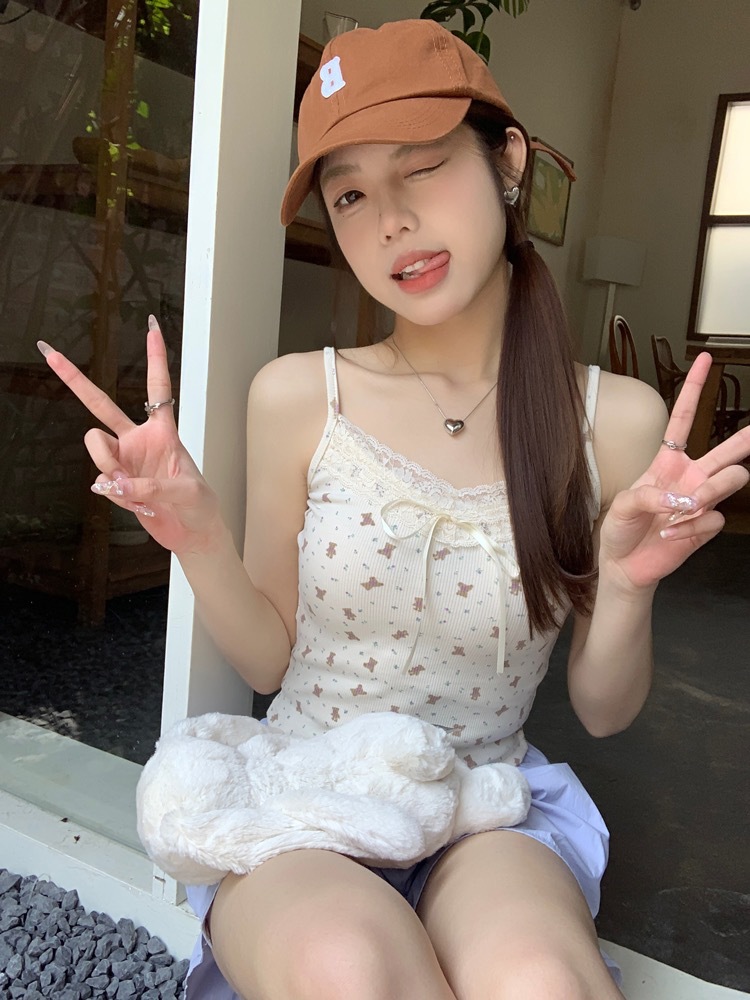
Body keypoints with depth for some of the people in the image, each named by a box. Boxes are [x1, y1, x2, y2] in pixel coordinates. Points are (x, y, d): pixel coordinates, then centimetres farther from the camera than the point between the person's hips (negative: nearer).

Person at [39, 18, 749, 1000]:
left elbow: (603, 711, 1)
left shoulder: (617, 420, -7)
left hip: (491, 807, 1)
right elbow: (270, 660, 0)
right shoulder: (297, 397, -8)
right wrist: (198, 538, -18)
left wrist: (629, 586, -19)